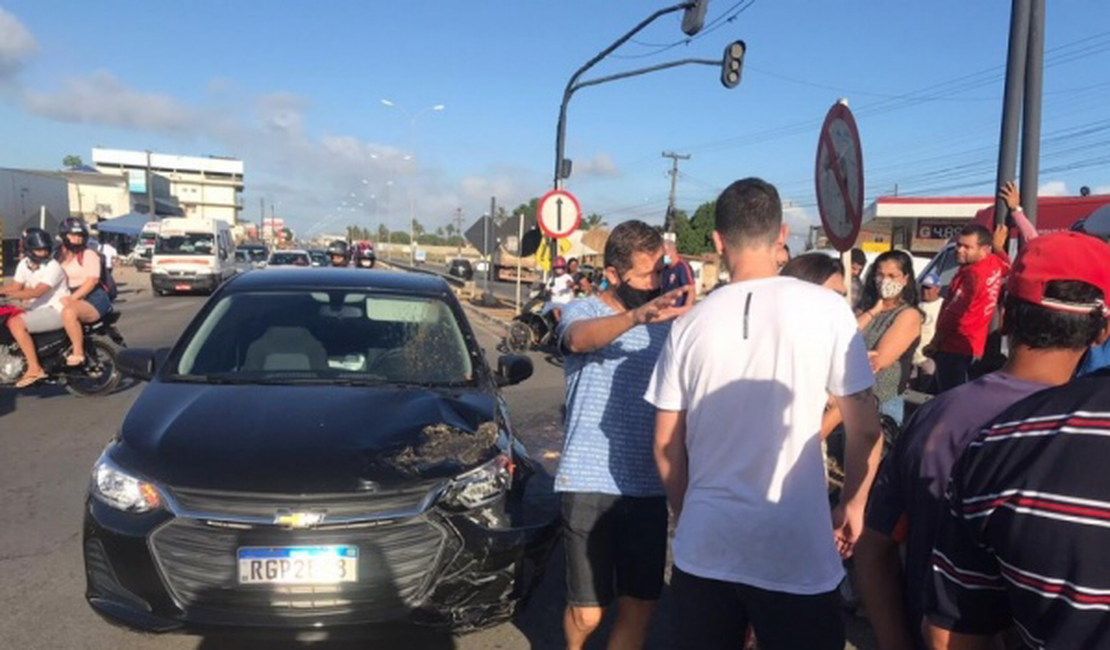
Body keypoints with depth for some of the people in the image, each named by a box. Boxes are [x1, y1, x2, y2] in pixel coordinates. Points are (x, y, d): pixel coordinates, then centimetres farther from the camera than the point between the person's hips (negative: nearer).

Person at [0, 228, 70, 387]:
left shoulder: (53, 267, -17)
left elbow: (36, 292, -27)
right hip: (37, 309, 9)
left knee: (16, 324, -25)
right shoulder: (24, 264, 8)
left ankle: (34, 369, -22)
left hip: (55, 310, -9)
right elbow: (15, 287, 9)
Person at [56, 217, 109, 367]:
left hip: (92, 299, -8)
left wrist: (73, 298, -25)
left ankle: (78, 353, -30)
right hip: (70, 299, 8)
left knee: (69, 312, -36)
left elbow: (92, 280, -14)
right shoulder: (62, 256, 21)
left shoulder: (89, 255, -1)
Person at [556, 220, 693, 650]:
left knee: (639, 609, 8)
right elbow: (580, 339, -30)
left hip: (648, 486, 3)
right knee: (588, 613, 6)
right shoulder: (582, 311, -4)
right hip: (590, 484, -3)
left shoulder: (666, 323, 6)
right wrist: (636, 317, -47)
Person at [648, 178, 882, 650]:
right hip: (796, 551, -2)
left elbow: (666, 445, 4)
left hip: (703, 547, 3)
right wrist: (853, 505, 14)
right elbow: (865, 429, -3)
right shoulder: (826, 309, -8)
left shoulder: (690, 324, -2)